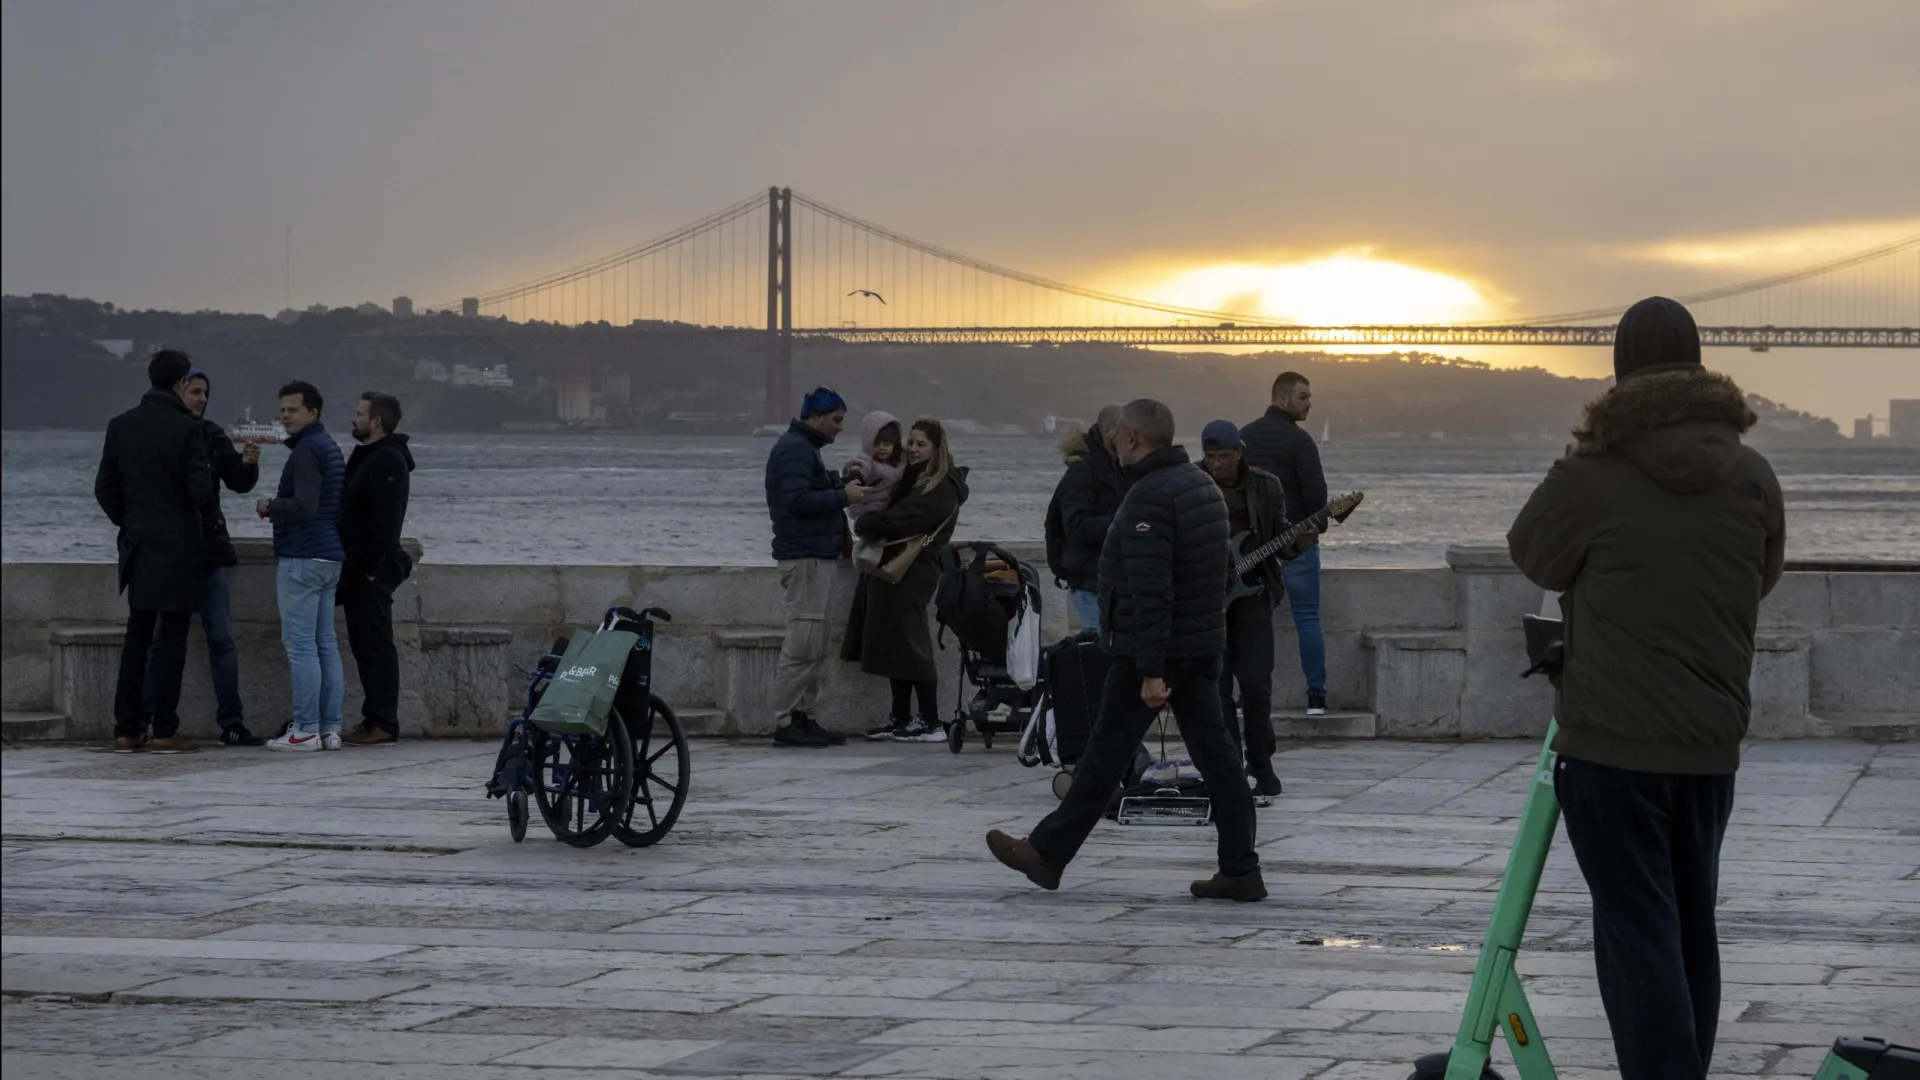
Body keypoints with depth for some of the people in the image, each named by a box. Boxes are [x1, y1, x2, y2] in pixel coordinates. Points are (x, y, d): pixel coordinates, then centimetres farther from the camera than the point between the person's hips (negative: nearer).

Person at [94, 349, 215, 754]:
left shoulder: (120, 426, 4)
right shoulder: (186, 429, -12)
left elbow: (105, 488, 5)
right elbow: (201, 489, -16)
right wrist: (205, 483, 6)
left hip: (137, 545, 5)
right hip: (178, 548, -5)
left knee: (137, 636, 11)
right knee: (171, 638, -1)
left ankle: (126, 730, 10)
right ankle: (164, 731, -3)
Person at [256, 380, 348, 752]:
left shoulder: (306, 450, -12)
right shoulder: (330, 447, 19)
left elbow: (304, 506, -21)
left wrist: (270, 507, -6)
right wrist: (278, 508, 20)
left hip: (303, 559, -10)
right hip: (329, 557, 10)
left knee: (301, 644, -8)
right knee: (325, 644, 8)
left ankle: (305, 730, -10)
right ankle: (330, 729, 8)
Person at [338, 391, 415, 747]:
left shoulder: (387, 461, -14)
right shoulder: (367, 457, 19)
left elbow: (385, 521, -22)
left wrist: (370, 566, -24)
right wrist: (352, 565, 17)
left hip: (372, 569, -11)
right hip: (360, 567, 11)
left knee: (375, 644, -9)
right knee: (364, 643, 11)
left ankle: (382, 724, -9)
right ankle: (375, 720, 14)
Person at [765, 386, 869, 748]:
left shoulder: (804, 448, 22)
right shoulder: (794, 450, -12)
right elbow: (797, 499, -22)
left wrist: (842, 485, 9)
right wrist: (842, 496, -17)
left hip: (816, 556, 11)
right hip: (804, 557, -11)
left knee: (814, 648, 11)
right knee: (802, 643, -11)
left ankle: (804, 718, 14)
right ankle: (785, 723, -11)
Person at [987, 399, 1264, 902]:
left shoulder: (1148, 498, -18)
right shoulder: (1201, 483, 13)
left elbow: (1150, 592, -24)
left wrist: (1150, 671, -25)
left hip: (1154, 650, -9)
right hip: (1204, 645, 9)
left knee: (1106, 752, 1)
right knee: (1214, 752, 5)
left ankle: (1047, 853, 11)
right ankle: (1240, 869, 3)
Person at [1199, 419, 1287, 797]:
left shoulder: (1266, 486, 6)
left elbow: (1279, 533, 9)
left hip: (1251, 592, 0)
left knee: (1256, 686, -4)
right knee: (1216, 686, -1)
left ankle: (1262, 767, 9)